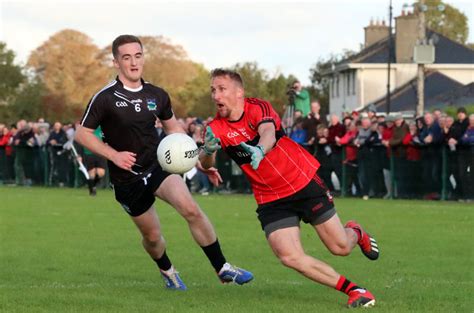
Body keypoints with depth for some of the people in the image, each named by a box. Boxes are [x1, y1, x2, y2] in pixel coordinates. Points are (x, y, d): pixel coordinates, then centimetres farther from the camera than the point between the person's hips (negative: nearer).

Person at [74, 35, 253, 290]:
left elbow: (173, 127, 17)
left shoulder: (157, 95, 1)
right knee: (152, 235, 8)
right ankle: (167, 271, 41)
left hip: (158, 166, 2)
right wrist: (114, 155, -19)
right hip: (127, 178, -2)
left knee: (191, 210, -21)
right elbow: (82, 134, -7)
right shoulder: (105, 98, -12)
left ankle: (222, 268, -12)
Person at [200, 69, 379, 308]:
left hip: (305, 183, -3)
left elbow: (268, 133, -35)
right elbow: (205, 164, -15)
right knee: (290, 257, -17)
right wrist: (208, 151, -40)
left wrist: (259, 151, -59)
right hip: (270, 201, 3)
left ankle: (356, 233, 39)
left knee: (341, 248, 0)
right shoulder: (216, 128, -5)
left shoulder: (258, 108, -15)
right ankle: (352, 289, -1)